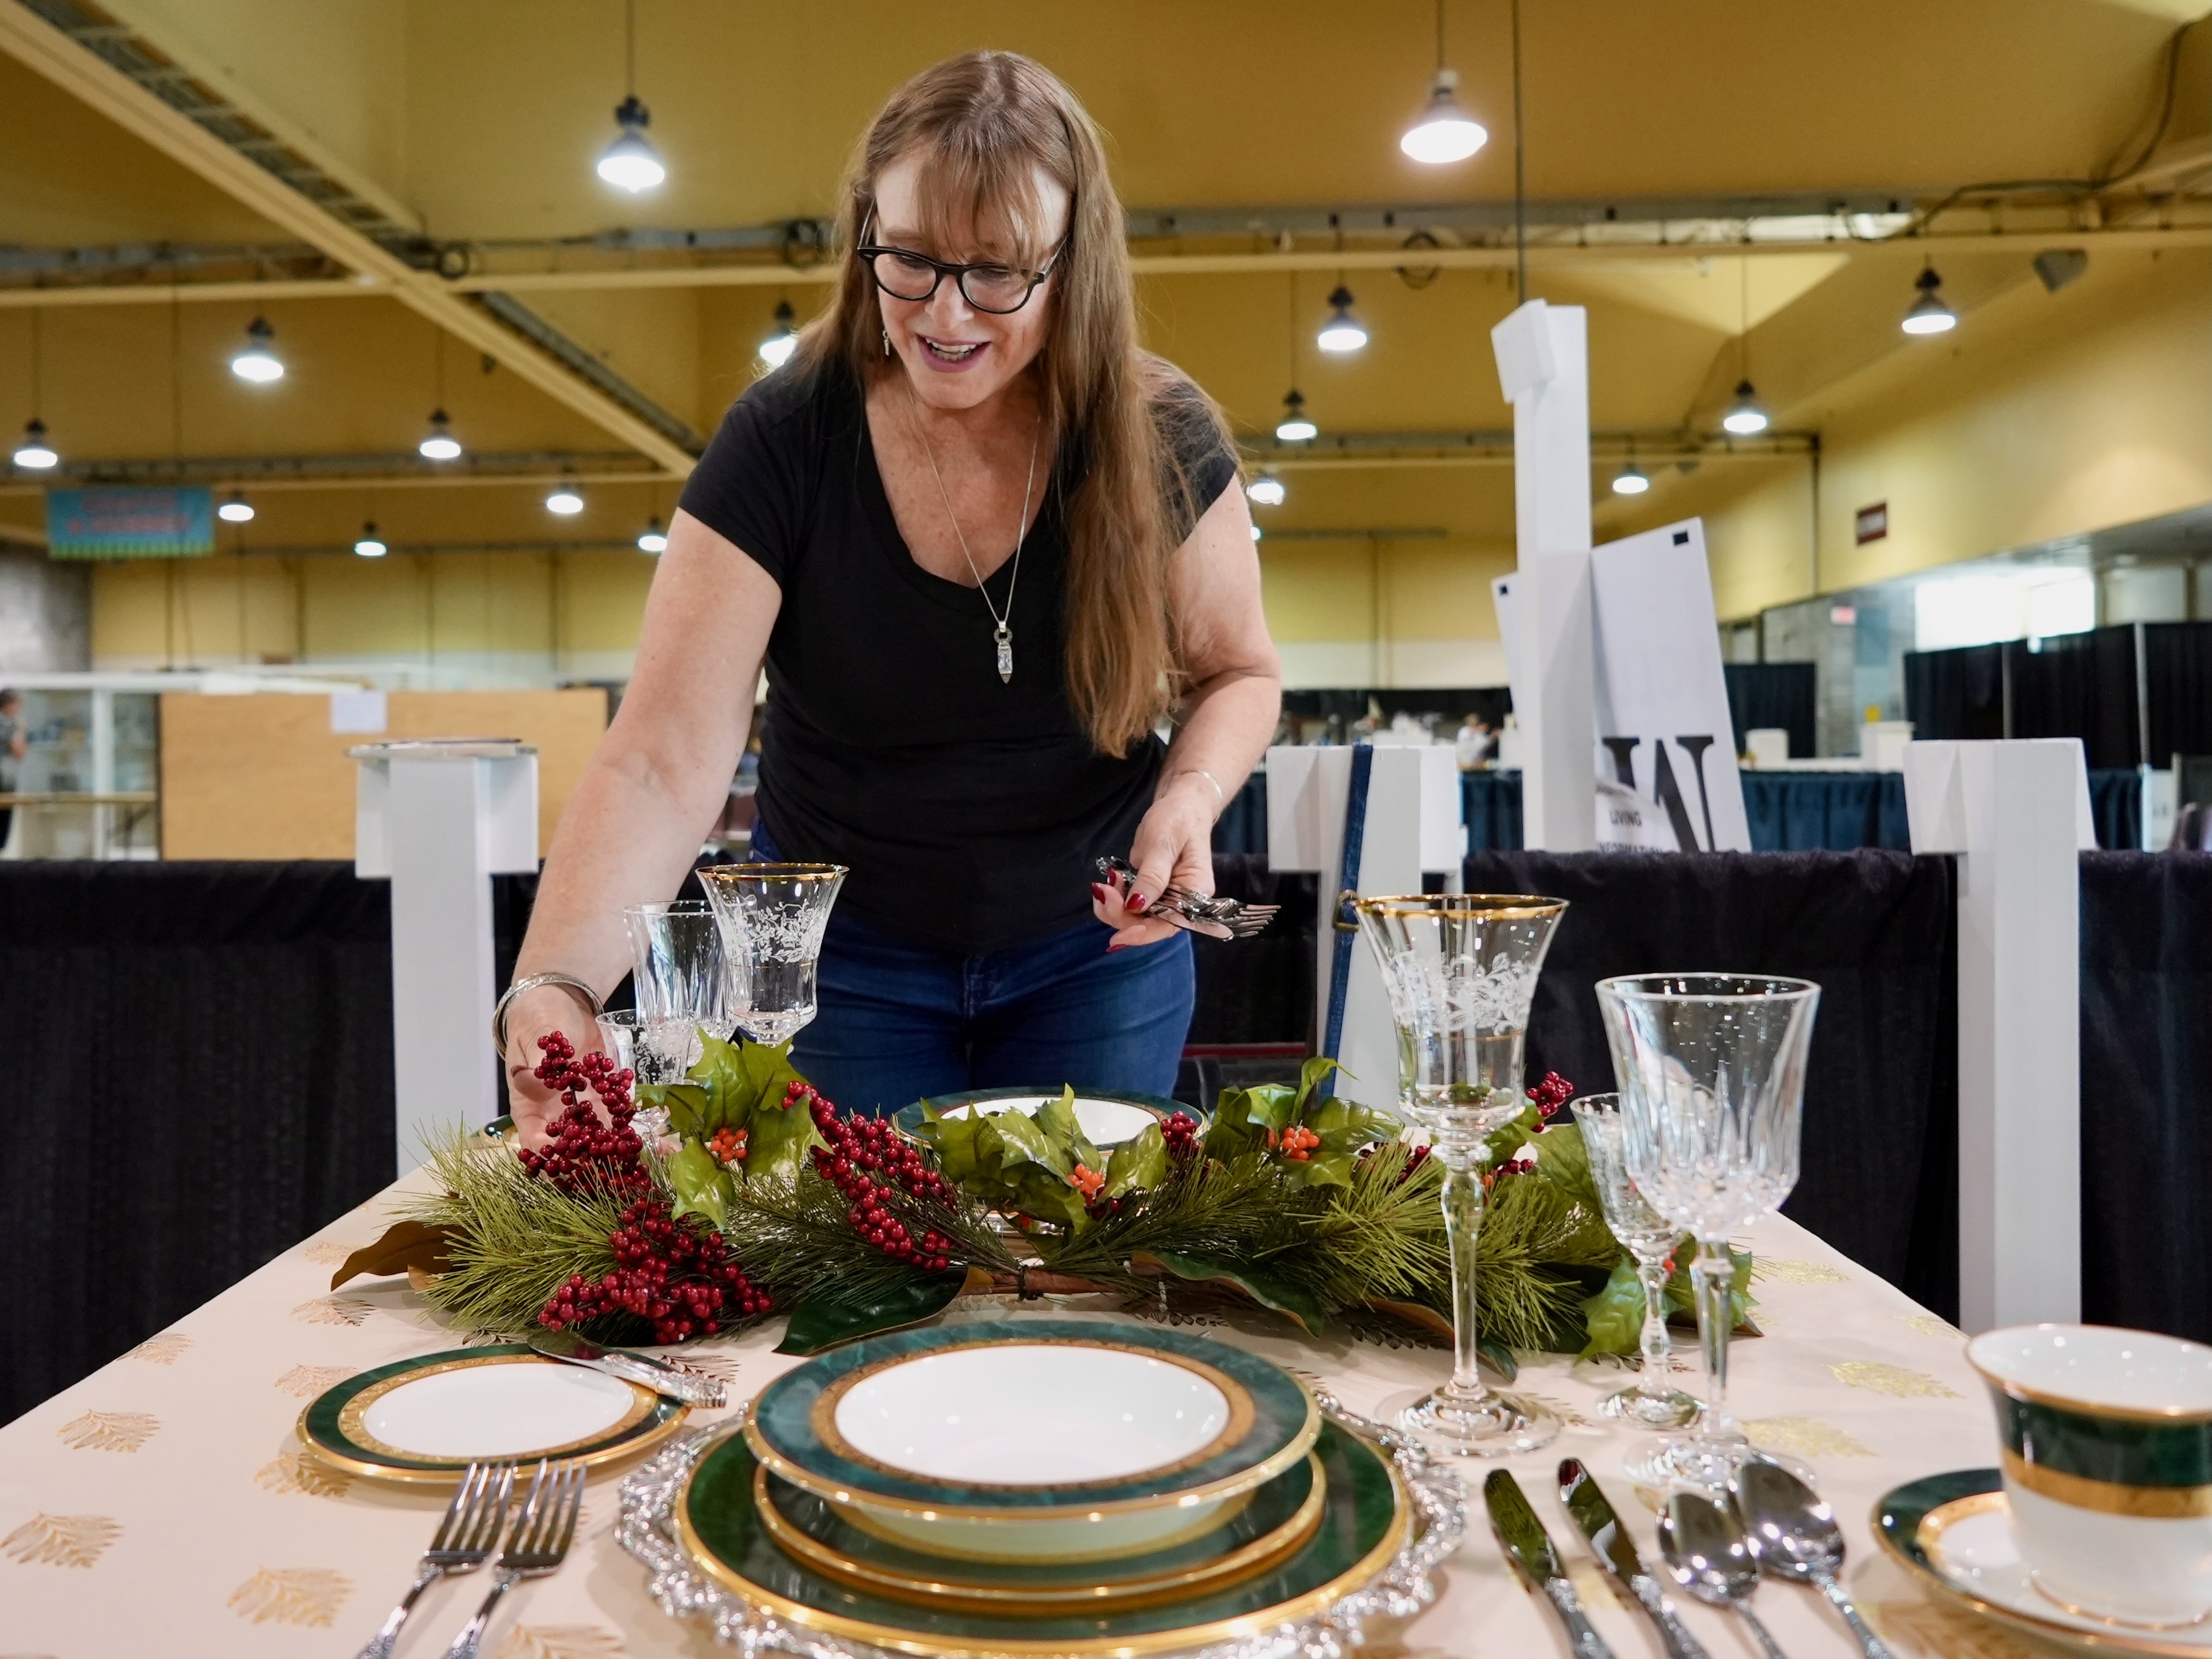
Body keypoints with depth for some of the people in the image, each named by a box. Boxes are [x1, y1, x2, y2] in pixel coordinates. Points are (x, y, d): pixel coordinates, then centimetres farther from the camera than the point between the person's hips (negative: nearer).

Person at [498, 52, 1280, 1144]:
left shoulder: (1160, 441, -15)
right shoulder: (781, 446, -19)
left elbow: (1236, 671, 0)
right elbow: (660, 763, -24)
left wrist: (1194, 792, -22)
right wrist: (556, 988, -39)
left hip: (1094, 956, 1)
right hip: (841, 959, -1)